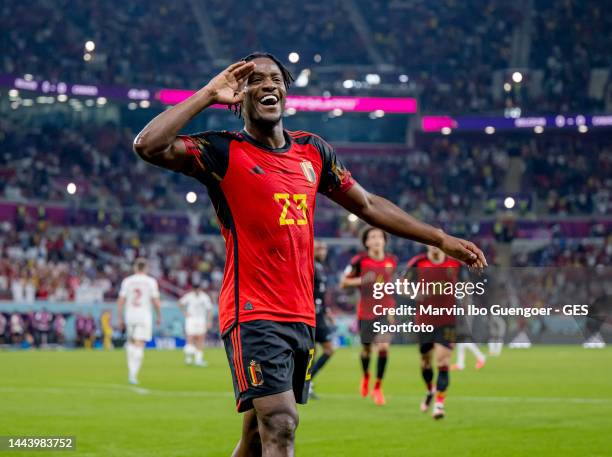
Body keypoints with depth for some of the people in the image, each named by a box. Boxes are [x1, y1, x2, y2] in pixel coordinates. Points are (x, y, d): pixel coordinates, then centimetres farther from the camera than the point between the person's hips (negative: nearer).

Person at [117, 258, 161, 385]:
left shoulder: (127, 281, 3)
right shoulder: (151, 282, -3)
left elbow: (120, 302, 0)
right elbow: (156, 302, -4)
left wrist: (120, 318, 8)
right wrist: (159, 317, 10)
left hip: (130, 316, 2)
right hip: (144, 316, -2)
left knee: (131, 342, 21)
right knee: (139, 346, -4)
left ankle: (131, 370, 11)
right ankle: (133, 375, -14)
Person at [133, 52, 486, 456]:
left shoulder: (312, 150, 14)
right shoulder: (224, 153, -4)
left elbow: (368, 205, 24)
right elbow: (150, 146, -19)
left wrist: (441, 239, 23)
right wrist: (207, 95, -13)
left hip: (302, 317, 6)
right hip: (253, 314, -6)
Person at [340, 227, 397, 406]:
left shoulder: (391, 261, 2)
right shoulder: (360, 260, -7)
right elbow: (343, 283, -1)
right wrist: (361, 280, -18)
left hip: (385, 311, 1)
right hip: (366, 311, -1)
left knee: (383, 347, -16)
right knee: (366, 349, 11)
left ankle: (377, 387, -4)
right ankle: (365, 375, 45)